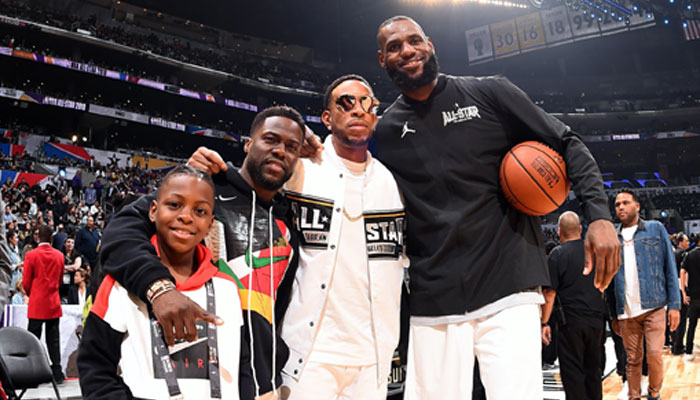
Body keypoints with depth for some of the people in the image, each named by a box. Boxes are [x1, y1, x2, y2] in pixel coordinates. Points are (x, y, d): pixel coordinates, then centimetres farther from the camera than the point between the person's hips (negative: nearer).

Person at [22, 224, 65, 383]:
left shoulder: (31, 255, -8)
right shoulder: (59, 255, 3)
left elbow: (26, 282, -3)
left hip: (36, 304, -3)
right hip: (54, 304, 3)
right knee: (53, 339, 7)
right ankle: (57, 373, 7)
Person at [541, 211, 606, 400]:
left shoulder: (557, 254, -9)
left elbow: (550, 293, -12)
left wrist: (544, 322, -8)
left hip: (571, 321, -5)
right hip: (597, 319, 5)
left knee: (572, 371, 2)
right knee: (593, 368, 17)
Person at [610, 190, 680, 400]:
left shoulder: (655, 229, 7)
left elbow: (670, 267, 5)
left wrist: (674, 304, -3)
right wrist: (613, 314, 10)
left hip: (653, 306, -2)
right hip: (626, 312, 2)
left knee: (654, 356, -7)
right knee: (633, 359, 6)